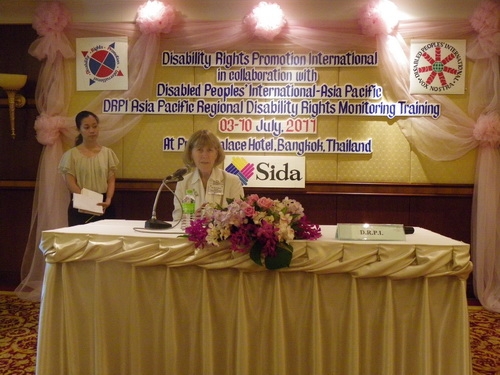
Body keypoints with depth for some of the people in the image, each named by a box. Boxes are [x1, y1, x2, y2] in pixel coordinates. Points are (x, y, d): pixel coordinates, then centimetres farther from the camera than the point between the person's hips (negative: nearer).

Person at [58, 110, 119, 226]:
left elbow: (111, 181, 4)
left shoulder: (107, 153, 7)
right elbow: (70, 183, -5)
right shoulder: (72, 154, 1)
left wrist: (108, 200, -14)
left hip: (103, 206, 2)